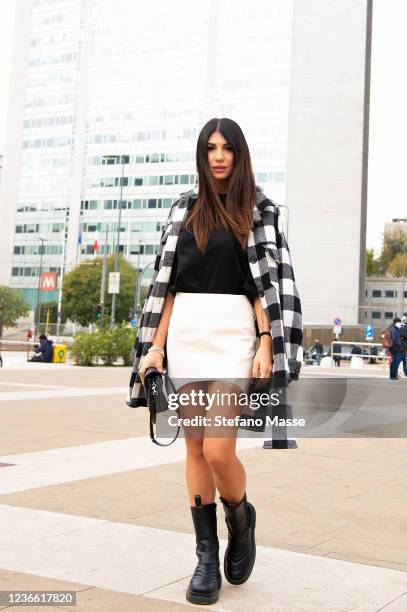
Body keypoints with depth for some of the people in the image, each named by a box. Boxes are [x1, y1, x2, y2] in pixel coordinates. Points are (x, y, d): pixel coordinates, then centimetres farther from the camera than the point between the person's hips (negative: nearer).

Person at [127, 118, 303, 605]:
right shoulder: (185, 208, 14)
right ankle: (207, 555, 14)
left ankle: (241, 518, 20)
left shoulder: (259, 209, 6)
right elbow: (168, 280, 11)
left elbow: (267, 281, 0)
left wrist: (266, 344, -12)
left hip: (233, 331, -3)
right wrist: (157, 344, 3)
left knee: (218, 451, -11)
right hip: (185, 331, 3)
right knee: (196, 448, 4)